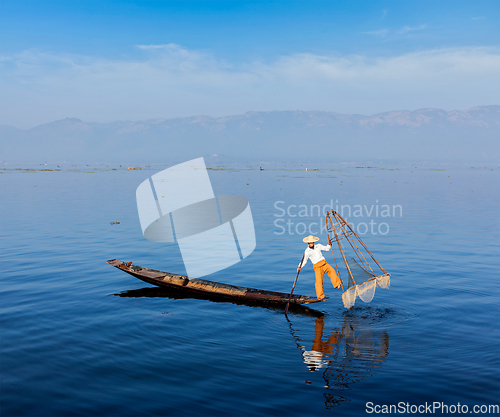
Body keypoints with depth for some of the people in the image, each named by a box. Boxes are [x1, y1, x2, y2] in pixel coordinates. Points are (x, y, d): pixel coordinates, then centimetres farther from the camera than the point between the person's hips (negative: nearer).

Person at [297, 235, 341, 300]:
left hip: (324, 263, 4)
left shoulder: (318, 246, 8)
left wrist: (330, 244, 2)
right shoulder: (307, 251, 0)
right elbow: (304, 260, 5)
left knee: (331, 270, -22)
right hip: (317, 266, -4)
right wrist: (299, 266, -9)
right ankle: (320, 296, -9)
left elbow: (327, 248, 20)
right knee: (319, 280, -16)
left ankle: (337, 284, -23)